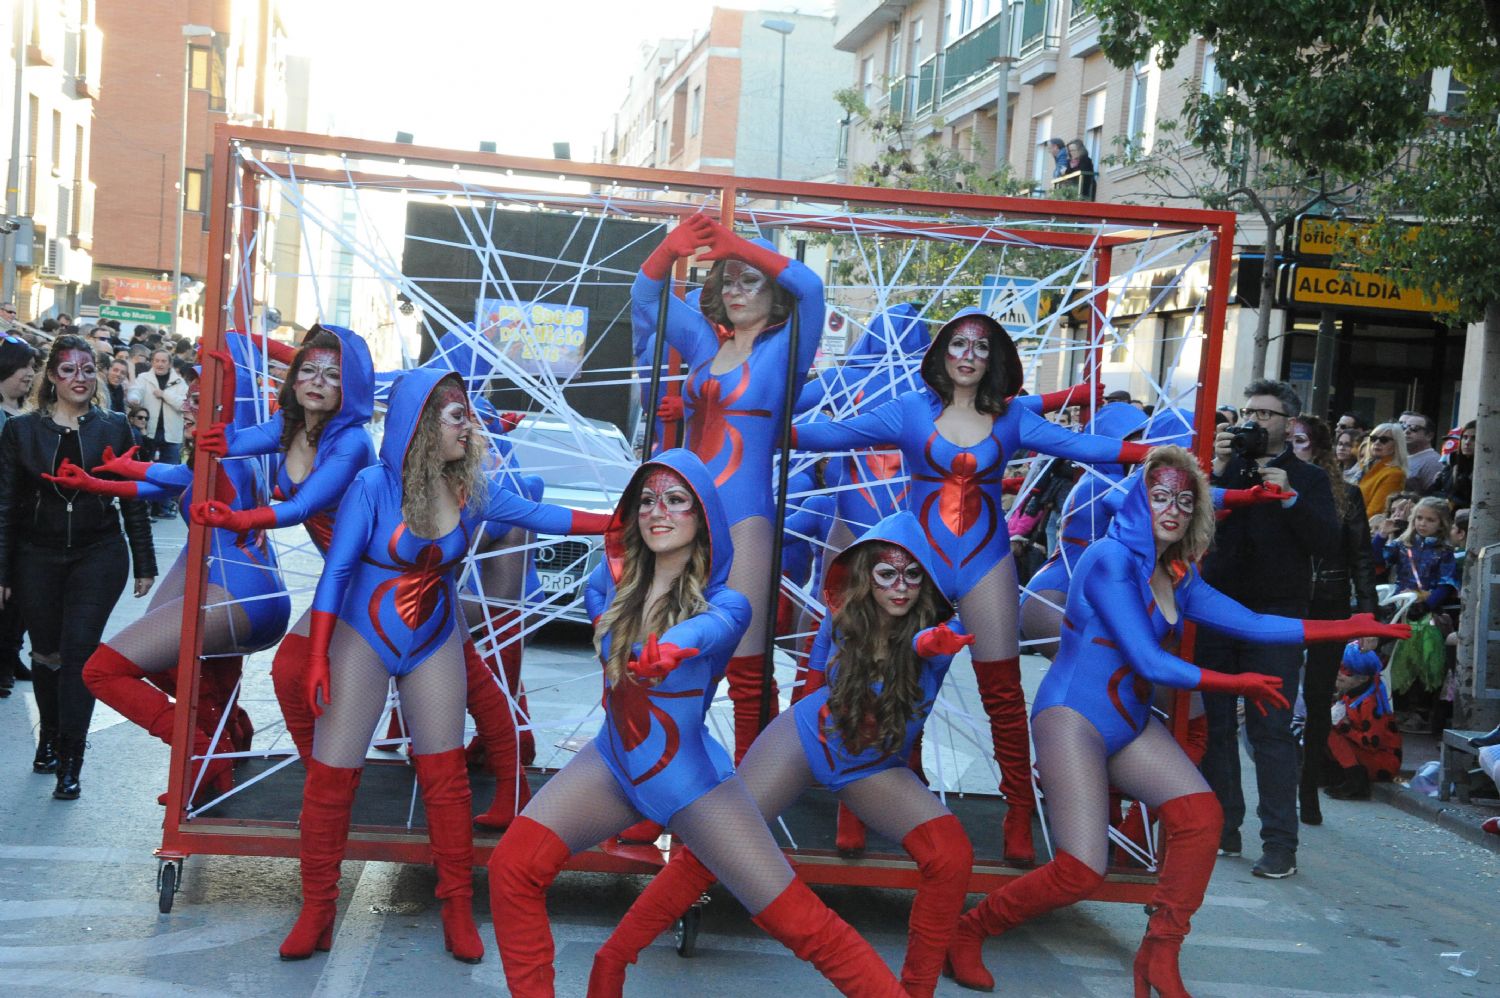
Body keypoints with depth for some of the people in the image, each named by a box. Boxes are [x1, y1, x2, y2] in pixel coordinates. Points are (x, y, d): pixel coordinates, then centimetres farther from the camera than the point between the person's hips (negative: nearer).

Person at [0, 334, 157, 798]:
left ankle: (70, 760, -4)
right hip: (38, 558, 1)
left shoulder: (113, 428, 2)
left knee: (79, 651, -8)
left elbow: (132, 499, 5)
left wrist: (144, 564, 5)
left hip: (99, 555, -1)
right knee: (47, 654, 10)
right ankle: (49, 736, 32)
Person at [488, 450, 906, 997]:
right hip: (613, 763, 4)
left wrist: (676, 645, -58)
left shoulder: (724, 603, -16)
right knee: (511, 866, -16)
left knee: (800, 921, -7)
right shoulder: (612, 581, -2)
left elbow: (705, 630, -36)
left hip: (690, 778, -4)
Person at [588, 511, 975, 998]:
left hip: (872, 770, 0)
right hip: (805, 740, 0)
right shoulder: (844, 616, -13)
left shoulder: (941, 629, -20)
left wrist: (930, 644, -68)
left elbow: (927, 643, -47)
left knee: (952, 854, -24)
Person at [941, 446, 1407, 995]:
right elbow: (1148, 662, -18)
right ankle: (967, 932, 6)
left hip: (1130, 723, 8)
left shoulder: (1177, 577, 10)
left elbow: (1252, 624, 8)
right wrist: (1238, 684, -11)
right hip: (1073, 717, -8)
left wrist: (1348, 627, 6)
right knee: (1079, 873, -15)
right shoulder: (1112, 559, -15)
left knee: (1201, 816, -9)